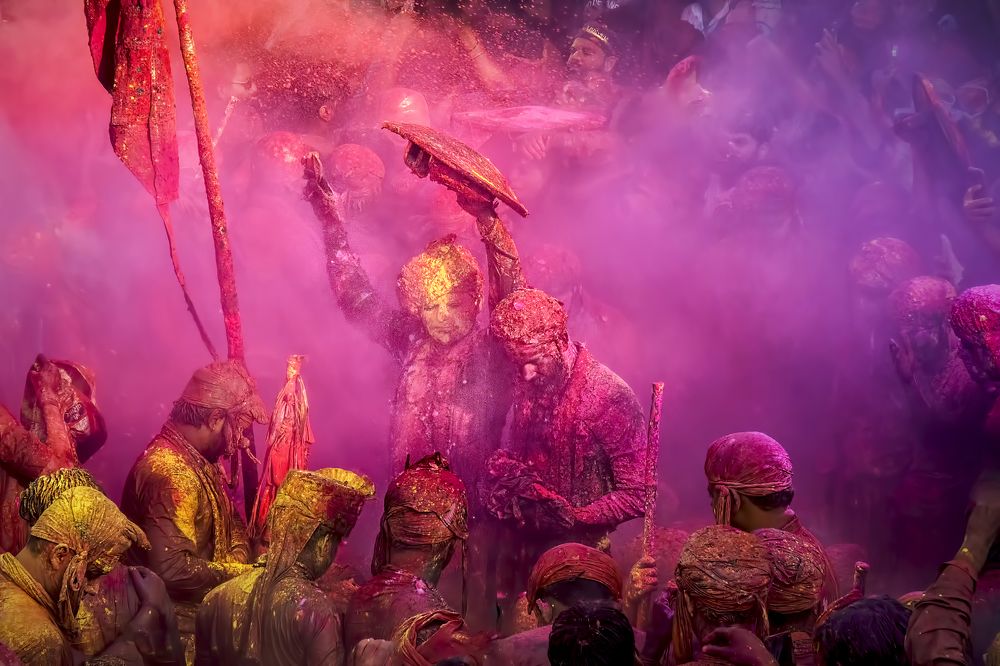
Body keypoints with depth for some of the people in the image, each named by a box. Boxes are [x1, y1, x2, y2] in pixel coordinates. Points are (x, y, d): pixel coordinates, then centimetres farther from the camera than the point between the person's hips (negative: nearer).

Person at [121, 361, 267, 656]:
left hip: (199, 613, 10)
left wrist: (239, 555, -8)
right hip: (179, 625, -10)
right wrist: (243, 572, -19)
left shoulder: (196, 461, 9)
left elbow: (228, 521, 15)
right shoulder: (170, 471, -24)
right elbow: (172, 568, -32)